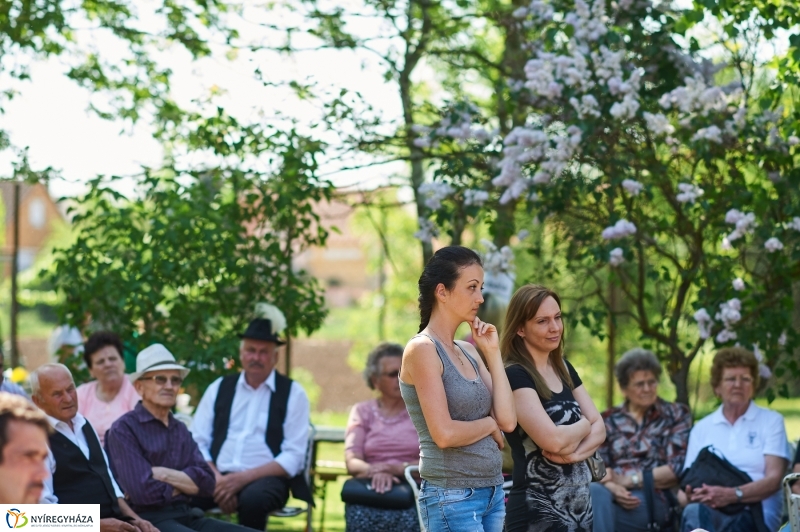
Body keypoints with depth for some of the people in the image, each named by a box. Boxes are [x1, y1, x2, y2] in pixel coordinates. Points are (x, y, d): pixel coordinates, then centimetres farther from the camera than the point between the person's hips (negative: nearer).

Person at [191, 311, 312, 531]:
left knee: (253, 498, -38)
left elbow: (293, 457, -2)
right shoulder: (218, 388, 15)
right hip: (220, 477, 2)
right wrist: (216, 479, -11)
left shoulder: (293, 393, 6)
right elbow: (197, 442, 9)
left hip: (266, 478, -2)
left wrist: (243, 478, -14)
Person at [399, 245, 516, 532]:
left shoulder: (468, 351, 13)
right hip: (453, 498, -8)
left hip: (491, 492, 8)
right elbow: (444, 434, -18)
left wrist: (492, 353, 4)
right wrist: (489, 424, -1)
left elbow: (507, 419, 4)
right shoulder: (422, 349, -10)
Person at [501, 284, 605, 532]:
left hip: (580, 505, 8)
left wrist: (576, 452, -12)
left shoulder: (564, 369, 12)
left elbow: (599, 428, 8)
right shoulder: (514, 376, -13)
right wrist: (584, 426, -2)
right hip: (538, 511, -8)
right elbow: (552, 439, -22)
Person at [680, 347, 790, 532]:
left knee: (696, 514, -39)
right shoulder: (701, 428, 21)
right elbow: (686, 483, 13)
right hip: (709, 509, 3)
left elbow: (774, 479, -1)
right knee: (694, 511, -39)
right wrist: (689, 496, -14)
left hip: (754, 515, -3)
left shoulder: (771, 421, 12)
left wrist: (733, 494, -20)